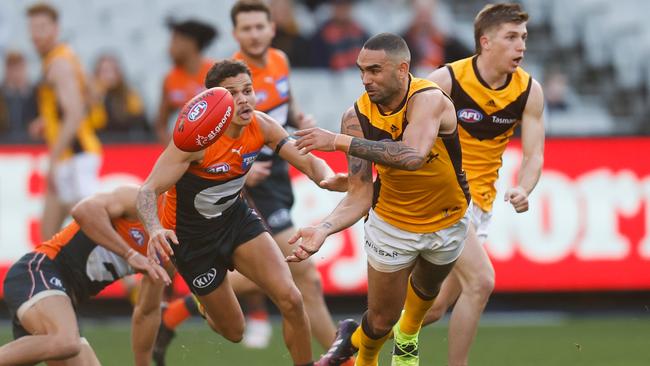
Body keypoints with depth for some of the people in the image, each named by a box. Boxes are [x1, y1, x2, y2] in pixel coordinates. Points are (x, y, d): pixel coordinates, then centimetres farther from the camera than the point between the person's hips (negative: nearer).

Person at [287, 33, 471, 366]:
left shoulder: (428, 99, -32)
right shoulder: (358, 117, -21)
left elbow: (412, 156, -51)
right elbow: (359, 194, -21)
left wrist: (340, 142, -49)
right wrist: (324, 229, -39)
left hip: (448, 223, 0)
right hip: (392, 223, 0)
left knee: (427, 288, 29)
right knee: (381, 320, 4)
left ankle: (407, 337, 62)